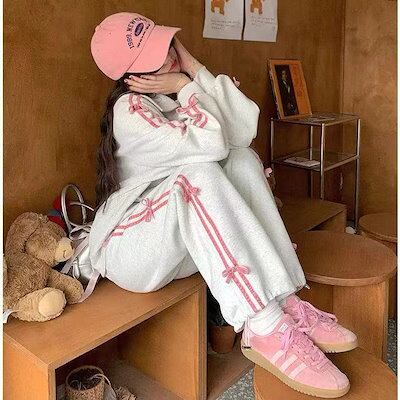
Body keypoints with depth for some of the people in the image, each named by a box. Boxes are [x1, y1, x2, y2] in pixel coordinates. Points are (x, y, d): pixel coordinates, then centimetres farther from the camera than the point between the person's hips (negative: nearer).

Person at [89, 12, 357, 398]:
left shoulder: (177, 92, 6)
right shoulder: (130, 109, -16)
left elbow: (243, 131, -10)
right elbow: (210, 144, -28)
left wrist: (196, 70, -11)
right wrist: (186, 86, -14)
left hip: (181, 243, 7)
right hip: (127, 247, -7)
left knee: (243, 160, -13)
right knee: (197, 174, -33)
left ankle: (286, 302, -22)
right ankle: (265, 331, -38)